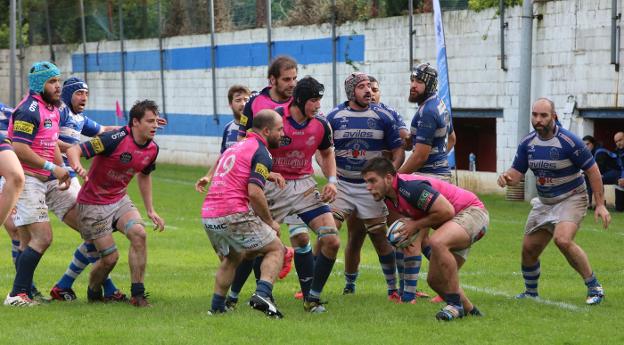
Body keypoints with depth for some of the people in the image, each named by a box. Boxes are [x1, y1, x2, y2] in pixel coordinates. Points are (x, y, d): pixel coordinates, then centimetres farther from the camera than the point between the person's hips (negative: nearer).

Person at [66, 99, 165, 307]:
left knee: (139, 233, -21)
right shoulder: (115, 139, -25)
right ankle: (93, 294, 23)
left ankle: (137, 294, -12)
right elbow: (74, 150, -28)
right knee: (110, 257, -7)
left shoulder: (152, 149, -2)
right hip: (93, 204, -6)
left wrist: (150, 210, 19)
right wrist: (77, 167, -50)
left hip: (120, 200, 6)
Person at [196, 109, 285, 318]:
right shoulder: (261, 153, -6)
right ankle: (262, 295, -16)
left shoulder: (236, 147, 22)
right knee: (276, 249, 5)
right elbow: (254, 192, -16)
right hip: (234, 215, -8)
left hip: (208, 215, 8)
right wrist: (270, 222, -7)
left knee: (232, 258, 31)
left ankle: (217, 307, 26)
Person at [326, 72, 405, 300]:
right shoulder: (335, 116, 1)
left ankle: (393, 288, 12)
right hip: (342, 185, 0)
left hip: (371, 186, 0)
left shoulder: (382, 116, 0)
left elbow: (398, 151, 3)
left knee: (379, 237, 1)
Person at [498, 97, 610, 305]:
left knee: (563, 240, -30)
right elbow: (516, 173, 4)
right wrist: (507, 178, -22)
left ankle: (594, 287, -17)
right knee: (529, 249, 5)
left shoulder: (568, 141, -18)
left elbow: (592, 170, -12)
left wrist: (600, 204, -15)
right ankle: (531, 293, 29)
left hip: (571, 200, -6)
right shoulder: (527, 143, -1)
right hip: (544, 202, 6)